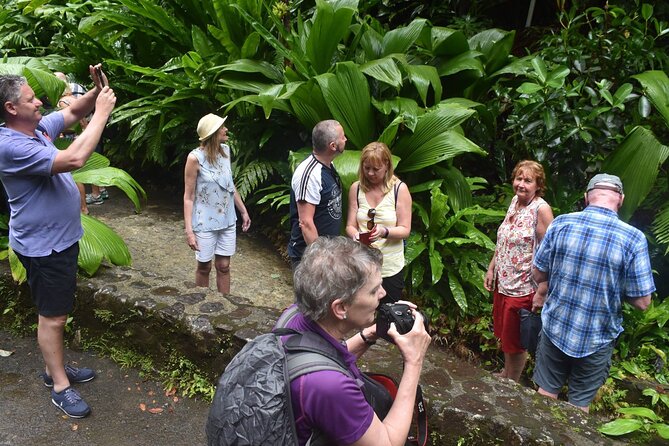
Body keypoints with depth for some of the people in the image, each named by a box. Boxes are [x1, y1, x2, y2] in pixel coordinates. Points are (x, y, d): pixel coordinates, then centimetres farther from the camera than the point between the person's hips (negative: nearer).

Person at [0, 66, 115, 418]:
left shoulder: (38, 128, 3)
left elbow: (73, 112, 16)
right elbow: (74, 159, -35)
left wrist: (96, 92, -6)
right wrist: (101, 113, -27)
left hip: (61, 239, 9)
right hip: (43, 246, -9)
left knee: (57, 312, 20)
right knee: (52, 317, 3)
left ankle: (55, 367, 36)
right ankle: (60, 386, 17)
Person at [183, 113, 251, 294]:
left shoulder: (225, 150, -1)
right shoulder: (195, 158, -17)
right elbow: (188, 196, -12)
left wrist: (243, 211, 15)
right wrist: (189, 230, -17)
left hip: (227, 220, 4)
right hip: (205, 223, -4)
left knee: (223, 266, 12)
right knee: (204, 267, 12)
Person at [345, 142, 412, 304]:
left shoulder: (399, 189, -6)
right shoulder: (356, 188, 1)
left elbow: (405, 230, -7)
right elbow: (350, 226, 1)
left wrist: (384, 232, -26)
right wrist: (356, 235, -22)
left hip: (390, 267, -2)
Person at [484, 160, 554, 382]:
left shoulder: (541, 209, -19)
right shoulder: (515, 201, 4)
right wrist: (491, 268, 12)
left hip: (522, 287, -7)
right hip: (503, 281, 7)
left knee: (514, 339, 11)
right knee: (504, 333, 22)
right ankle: (505, 374, 43)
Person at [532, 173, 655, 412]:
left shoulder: (560, 224, -11)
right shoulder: (633, 238, -17)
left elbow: (538, 274, -3)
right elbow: (642, 301, -11)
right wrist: (618, 285, 7)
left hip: (555, 328, 2)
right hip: (595, 339, -1)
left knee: (546, 392, 21)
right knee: (580, 404, 19)